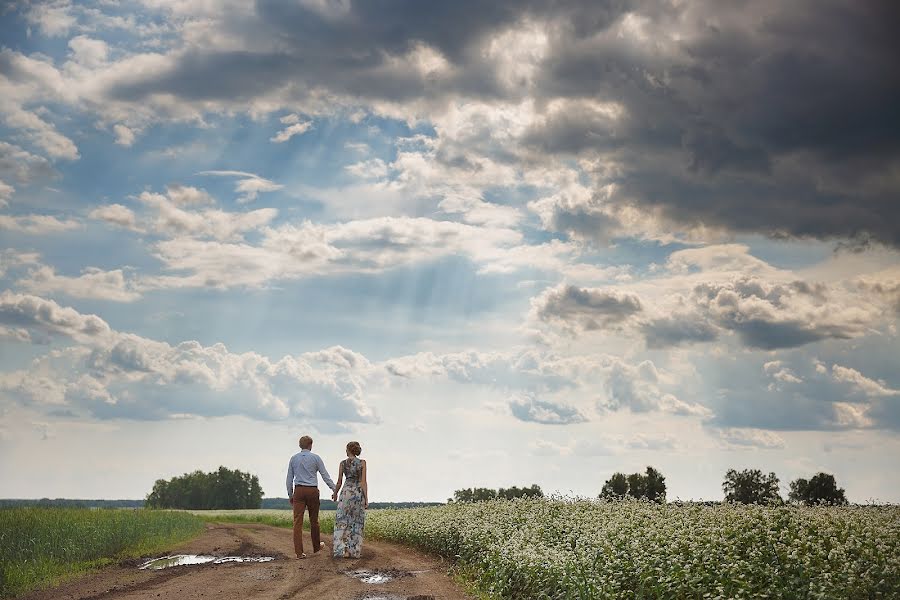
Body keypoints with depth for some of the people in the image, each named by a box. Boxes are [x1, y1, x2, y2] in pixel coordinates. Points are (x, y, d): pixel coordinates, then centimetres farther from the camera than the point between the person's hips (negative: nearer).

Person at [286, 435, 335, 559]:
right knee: (314, 520, 15)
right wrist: (335, 490, 5)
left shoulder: (294, 458, 7)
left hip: (298, 491, 1)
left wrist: (290, 495, 16)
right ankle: (316, 546, 33)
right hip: (312, 491, -1)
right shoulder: (315, 458, 0)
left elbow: (289, 478, 9)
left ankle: (299, 552, -13)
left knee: (298, 521, -4)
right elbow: (325, 476, -1)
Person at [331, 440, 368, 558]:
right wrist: (366, 499, -7)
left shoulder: (343, 463, 1)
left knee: (342, 522, 4)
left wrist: (335, 493, 23)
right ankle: (354, 551, 4)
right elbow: (364, 481, -7)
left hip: (346, 492, 0)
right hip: (359, 493, 0)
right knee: (357, 522, 8)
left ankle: (342, 550, -8)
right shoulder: (362, 462, -1)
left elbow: (339, 482, 4)